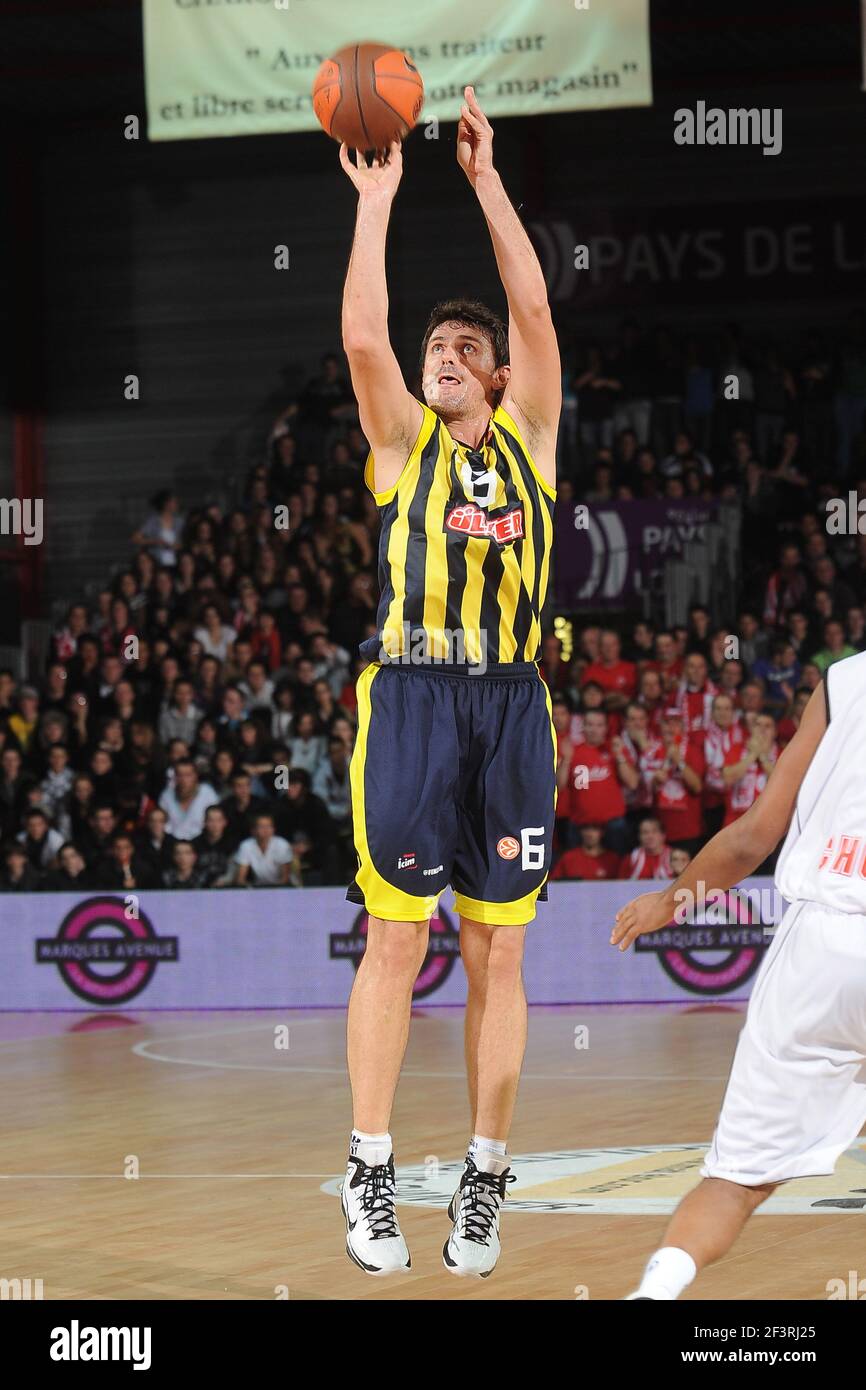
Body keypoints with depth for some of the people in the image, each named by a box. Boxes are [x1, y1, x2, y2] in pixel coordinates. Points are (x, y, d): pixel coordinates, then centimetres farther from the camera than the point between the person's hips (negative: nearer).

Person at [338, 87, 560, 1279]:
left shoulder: (528, 438, 13)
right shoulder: (403, 442, 10)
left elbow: (535, 309, 4)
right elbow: (362, 337, -4)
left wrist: (488, 177, 3)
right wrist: (376, 205, -5)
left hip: (510, 702, 2)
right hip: (411, 697, -2)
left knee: (498, 956, 3)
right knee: (394, 940, -3)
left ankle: (485, 1184, 9)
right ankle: (371, 1176, 4)